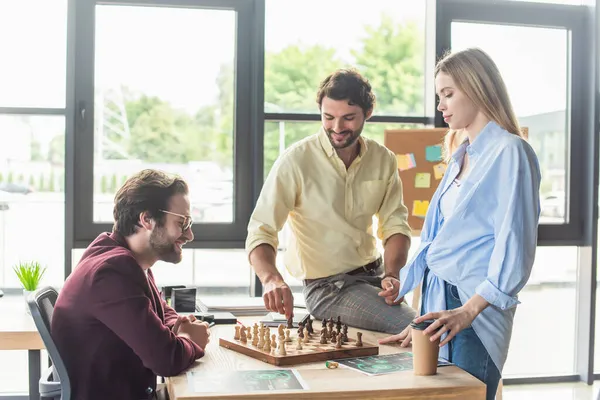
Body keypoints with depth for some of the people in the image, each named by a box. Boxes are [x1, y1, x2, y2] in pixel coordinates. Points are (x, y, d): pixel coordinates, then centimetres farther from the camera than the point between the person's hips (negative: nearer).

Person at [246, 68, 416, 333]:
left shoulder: (384, 160, 1)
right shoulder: (295, 161, -15)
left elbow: (395, 224, 4)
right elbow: (261, 232, -18)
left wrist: (391, 274, -15)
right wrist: (271, 279, -38)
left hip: (374, 273, 6)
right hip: (327, 287, -5)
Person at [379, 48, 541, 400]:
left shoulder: (509, 152, -8)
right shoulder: (460, 156, 17)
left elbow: (515, 243, -16)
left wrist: (469, 310, -23)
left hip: (476, 309, -8)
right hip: (438, 302, 8)